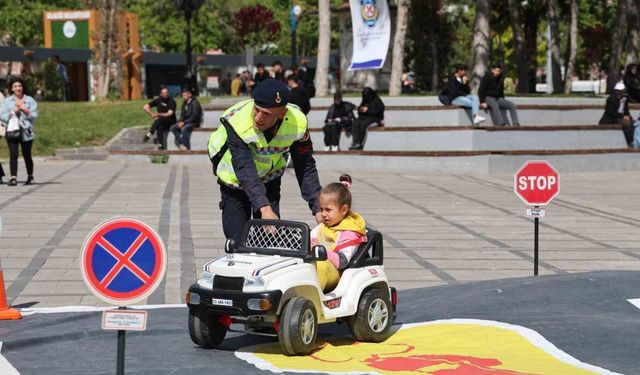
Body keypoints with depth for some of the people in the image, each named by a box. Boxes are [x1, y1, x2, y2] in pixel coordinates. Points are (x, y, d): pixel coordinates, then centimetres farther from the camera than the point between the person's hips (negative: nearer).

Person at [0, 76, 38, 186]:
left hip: (26, 132, 0)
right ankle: (13, 178, -17)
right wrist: (13, 111, -11)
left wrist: (25, 109, -12)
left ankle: (30, 177, 26)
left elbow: (34, 115, -1)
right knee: (13, 155, -12)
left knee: (27, 155, 8)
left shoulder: (30, 100, 7)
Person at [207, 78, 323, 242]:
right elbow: (244, 169, -42)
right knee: (237, 242, -7)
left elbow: (306, 168, -14)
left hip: (269, 181, 3)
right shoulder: (237, 120, -36)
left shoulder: (298, 123, -25)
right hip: (235, 183, -3)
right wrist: (264, 208, -53)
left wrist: (318, 208, -20)